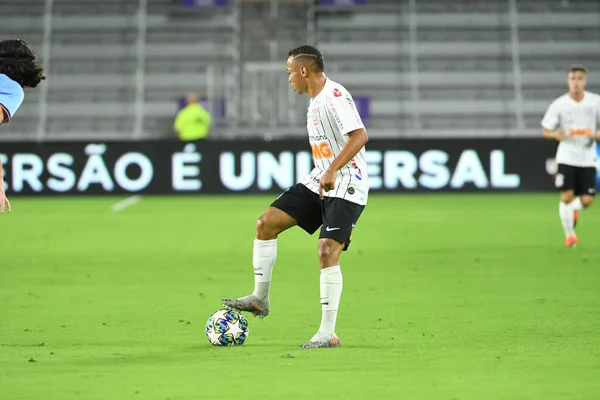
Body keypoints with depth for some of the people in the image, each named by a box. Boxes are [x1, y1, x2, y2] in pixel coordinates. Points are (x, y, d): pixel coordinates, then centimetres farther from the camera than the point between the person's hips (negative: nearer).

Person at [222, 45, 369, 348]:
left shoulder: (335, 96, -17)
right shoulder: (314, 100, 14)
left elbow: (360, 136, -28)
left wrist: (332, 171, -33)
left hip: (346, 187, -10)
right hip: (319, 182, 10)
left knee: (327, 251, -18)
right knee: (266, 222, 1)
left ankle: (328, 333, -12)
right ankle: (259, 299, 11)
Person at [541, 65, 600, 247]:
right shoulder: (559, 105, -5)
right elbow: (545, 131, 2)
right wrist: (555, 134, -20)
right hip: (566, 157, -1)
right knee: (566, 197, -11)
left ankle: (573, 209, 35)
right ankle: (569, 234, 9)